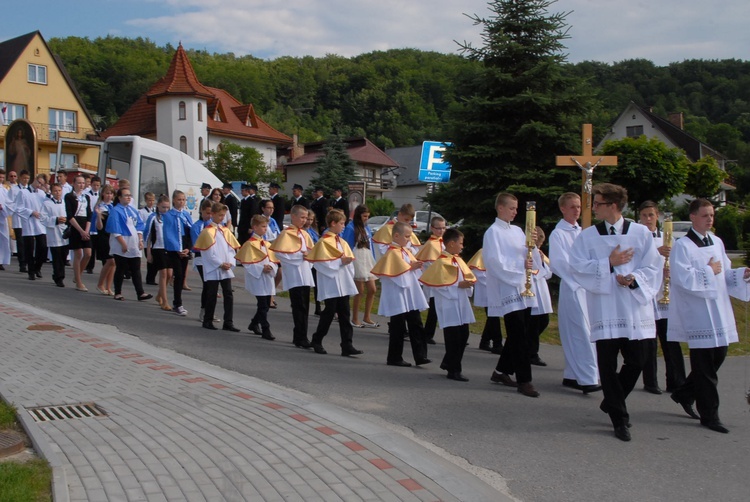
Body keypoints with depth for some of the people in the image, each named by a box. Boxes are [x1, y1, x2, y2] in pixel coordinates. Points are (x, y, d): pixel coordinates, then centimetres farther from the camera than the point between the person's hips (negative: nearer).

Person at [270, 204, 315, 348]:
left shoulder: (304, 234, 15)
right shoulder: (286, 233, -8)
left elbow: (311, 250, 24)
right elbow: (279, 253, -17)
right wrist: (299, 256, -16)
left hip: (305, 275, 7)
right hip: (294, 276, -7)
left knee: (304, 307, 10)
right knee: (299, 307, -8)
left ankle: (299, 337, 18)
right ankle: (300, 338, -4)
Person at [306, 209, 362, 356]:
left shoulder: (342, 242, 13)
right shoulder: (324, 242, -9)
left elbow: (348, 259, 16)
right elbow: (321, 263, -16)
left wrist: (347, 261, -5)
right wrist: (340, 261, -18)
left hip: (343, 284, 7)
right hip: (330, 285, -7)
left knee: (344, 314, 4)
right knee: (329, 313, 1)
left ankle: (347, 346, 4)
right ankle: (317, 341, 18)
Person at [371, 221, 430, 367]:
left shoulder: (406, 251, 13)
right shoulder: (392, 253, -14)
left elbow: (413, 267, 20)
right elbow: (396, 273, -21)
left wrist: (416, 266, -1)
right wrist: (410, 267, -18)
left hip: (411, 295, 8)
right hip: (398, 296, -8)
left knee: (416, 325, 7)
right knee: (398, 328, 1)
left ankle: (420, 356, 10)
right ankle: (394, 358, 12)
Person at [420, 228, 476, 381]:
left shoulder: (458, 260, 11)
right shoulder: (441, 262, -14)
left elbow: (467, 275, 21)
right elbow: (437, 285, -19)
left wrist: (468, 282, -2)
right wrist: (458, 285, -19)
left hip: (461, 304, 8)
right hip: (449, 305, -8)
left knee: (463, 336, 12)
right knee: (453, 338, -2)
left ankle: (448, 362, 28)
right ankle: (453, 370, 7)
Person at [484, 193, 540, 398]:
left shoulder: (517, 231, 15)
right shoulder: (493, 232, -5)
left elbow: (530, 259, 14)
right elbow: (496, 262, -13)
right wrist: (520, 264, -14)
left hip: (523, 290, 7)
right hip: (507, 290, -7)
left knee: (523, 335, 10)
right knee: (519, 337, -7)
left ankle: (501, 371, 23)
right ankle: (524, 380, -2)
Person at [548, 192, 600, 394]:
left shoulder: (581, 232, 17)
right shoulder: (558, 234, -5)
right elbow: (559, 263, -11)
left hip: (587, 287, 7)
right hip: (572, 287, -7)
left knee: (576, 334, 9)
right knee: (582, 334, -11)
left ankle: (571, 376, 16)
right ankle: (587, 379, -11)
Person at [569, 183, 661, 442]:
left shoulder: (641, 233, 3)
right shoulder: (587, 236, 5)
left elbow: (652, 268, 0)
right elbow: (578, 267, -5)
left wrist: (633, 279, -17)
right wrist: (609, 263, -11)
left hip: (635, 308, 1)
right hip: (604, 309, -1)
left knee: (636, 362, 4)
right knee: (608, 366, -1)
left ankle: (611, 402, 29)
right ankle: (619, 419, 11)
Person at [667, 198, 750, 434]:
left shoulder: (717, 242, 11)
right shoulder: (682, 246, -10)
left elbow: (725, 273, 15)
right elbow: (683, 278, -20)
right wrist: (709, 271, -13)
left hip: (718, 309, 7)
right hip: (696, 312, -7)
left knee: (718, 355, 12)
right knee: (704, 363, -1)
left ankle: (685, 394, 31)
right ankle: (709, 415, 9)